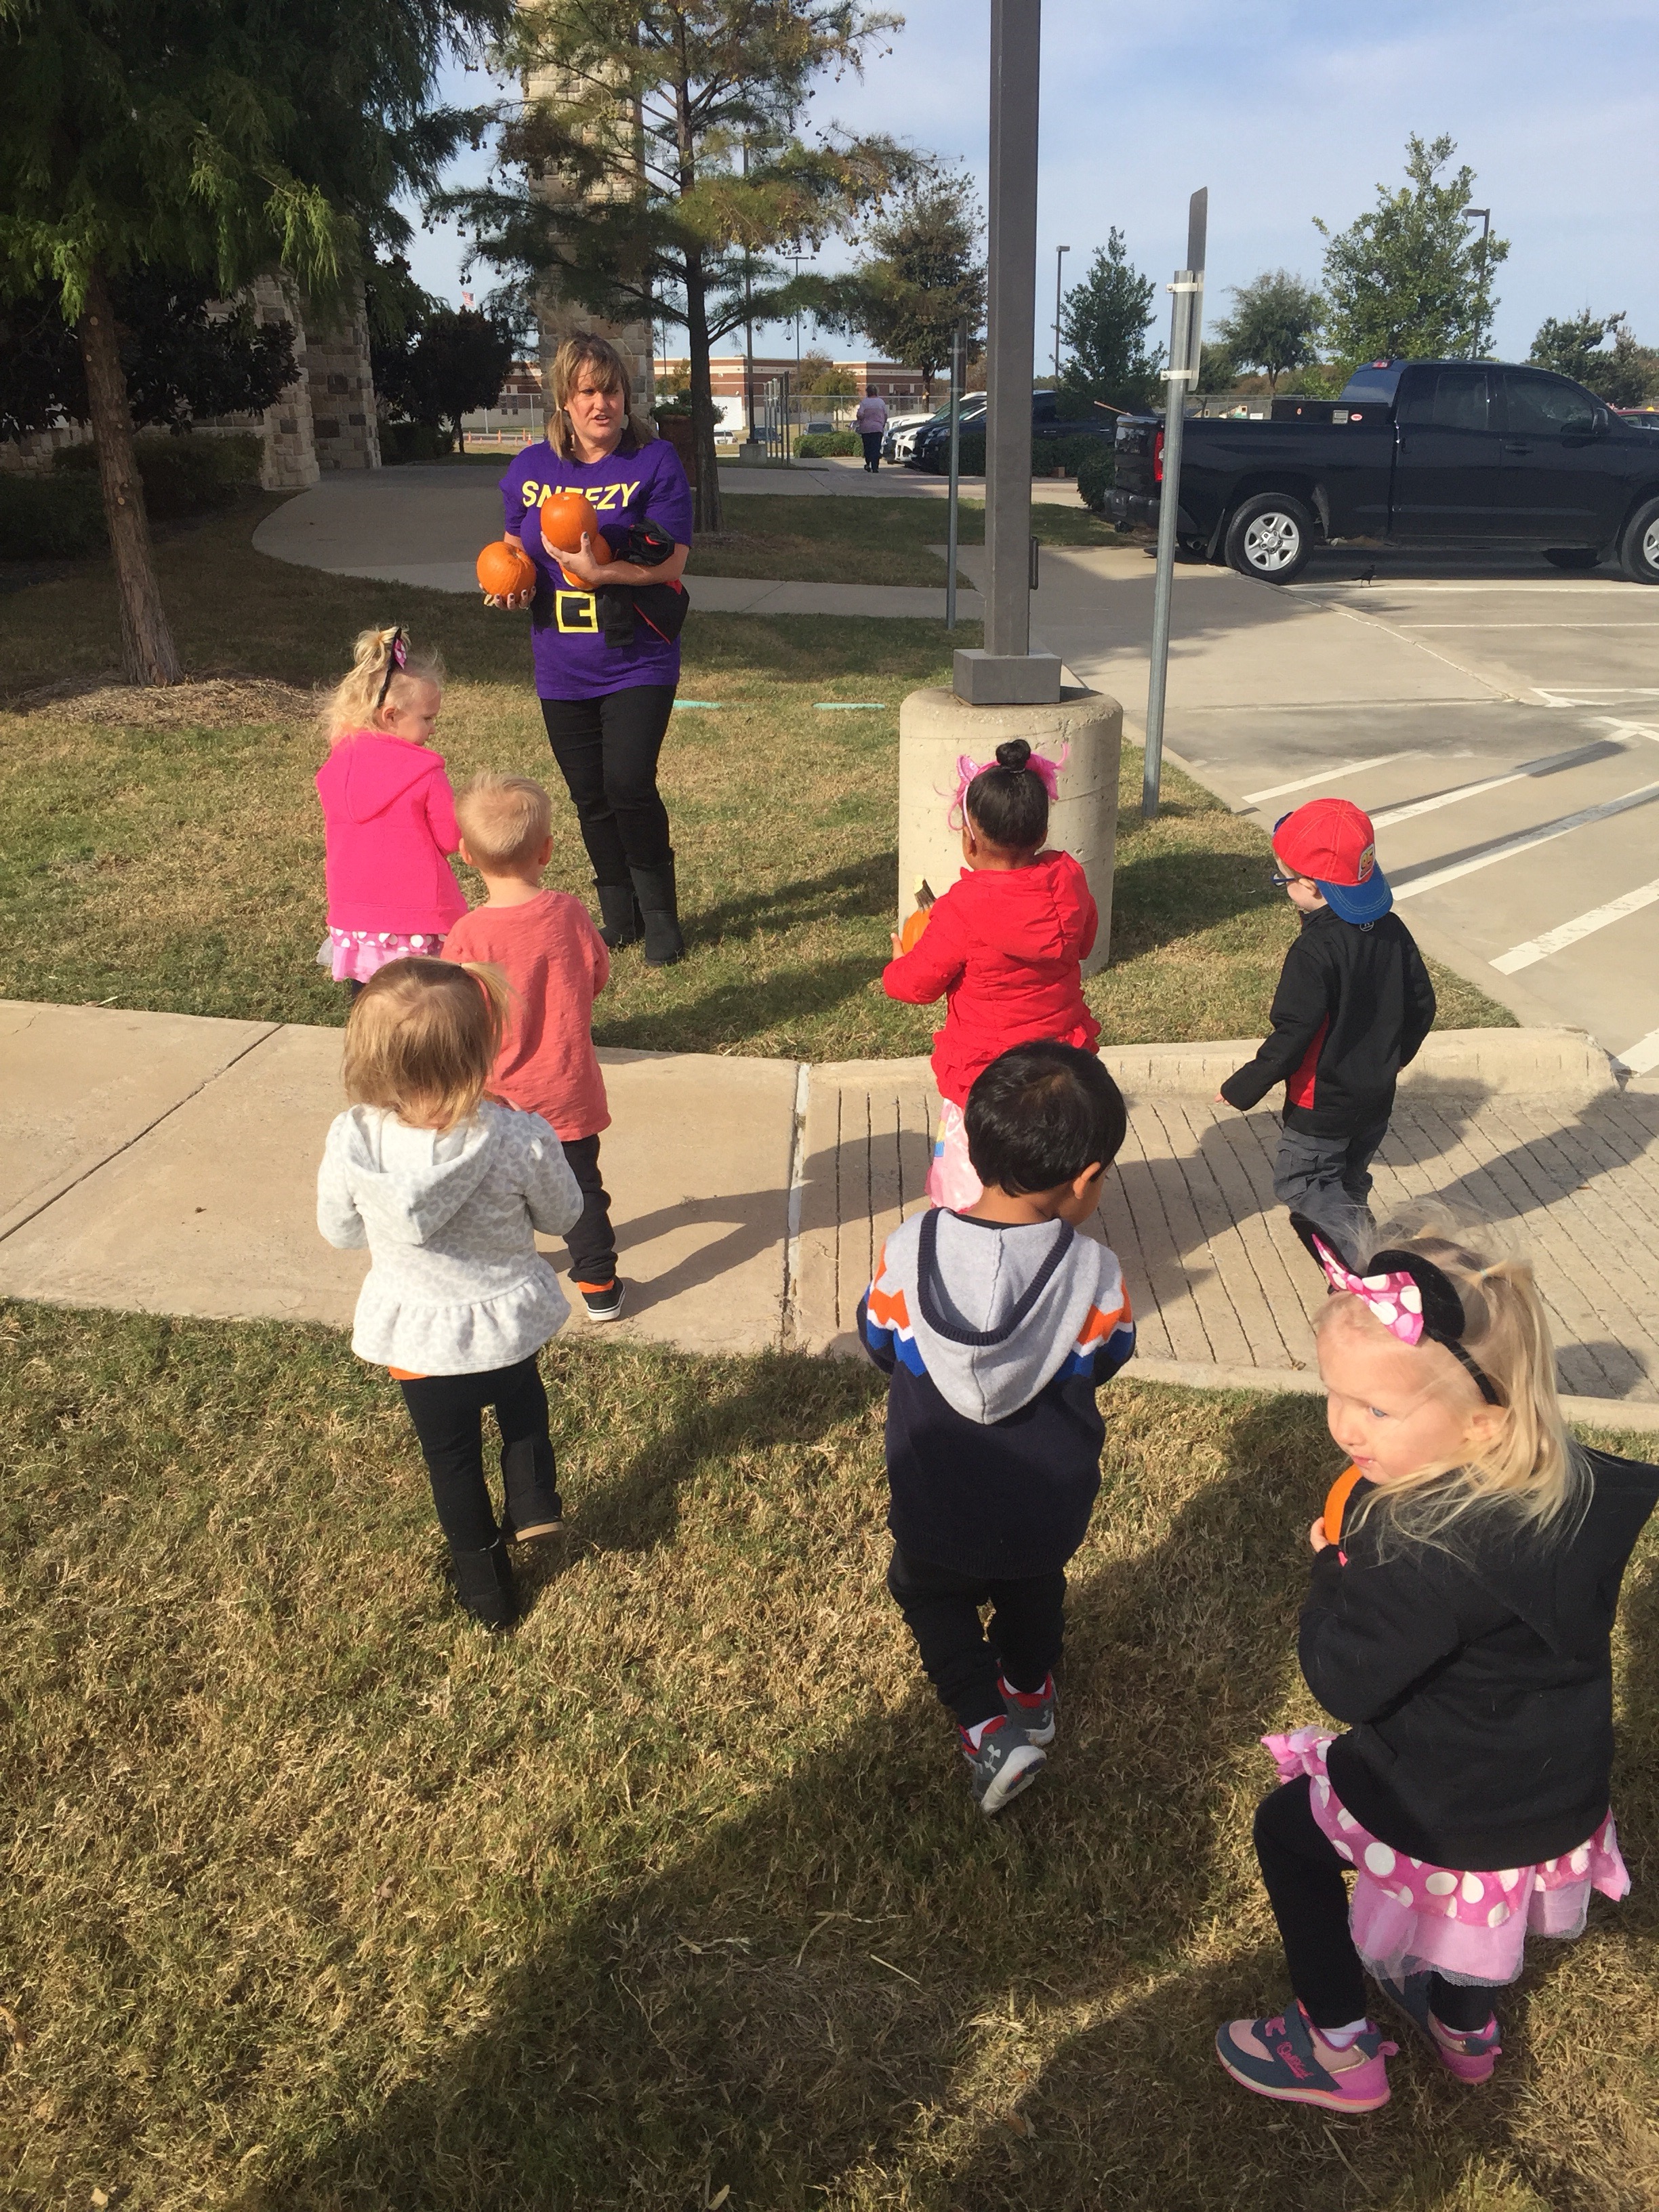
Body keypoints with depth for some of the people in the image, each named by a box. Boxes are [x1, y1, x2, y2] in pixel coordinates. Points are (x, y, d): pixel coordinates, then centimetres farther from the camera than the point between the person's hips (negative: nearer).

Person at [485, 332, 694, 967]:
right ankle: (618, 918, 26)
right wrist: (515, 587, -4)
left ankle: (660, 917, 6)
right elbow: (515, 552, 18)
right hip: (562, 669, 5)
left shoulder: (654, 461, -7)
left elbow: (672, 562, -13)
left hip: (637, 661, -4)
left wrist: (597, 572, -25)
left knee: (629, 785, -13)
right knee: (590, 798, 10)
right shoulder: (531, 468, 6)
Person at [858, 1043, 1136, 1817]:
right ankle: (1031, 1695, 54)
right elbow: (1102, 1363, -6)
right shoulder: (1095, 1274, -26)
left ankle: (987, 1729, 18)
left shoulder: (909, 1251, -24)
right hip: (1049, 1506, 1)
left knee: (931, 1594, 29)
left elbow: (880, 1345, -6)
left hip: (936, 1507, -1)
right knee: (1034, 1593, 33)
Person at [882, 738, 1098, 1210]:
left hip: (984, 1072, -6)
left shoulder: (962, 910, -24)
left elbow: (919, 982, -11)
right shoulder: (1068, 880, -9)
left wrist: (896, 965, 12)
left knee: (969, 1181, 8)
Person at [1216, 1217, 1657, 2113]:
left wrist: (1333, 1570, -14)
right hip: (1561, 1794, 7)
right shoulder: (1579, 1490, -14)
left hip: (1447, 1816, -7)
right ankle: (1464, 2026, 61)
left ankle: (1338, 2051, 30)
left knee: (1288, 1828, 18)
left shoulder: (1424, 1555, -39)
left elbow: (1344, 1680, -27)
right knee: (1475, 1893, 36)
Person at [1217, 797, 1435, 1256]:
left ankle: (1359, 1240, -8)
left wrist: (1243, 1088, -14)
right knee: (1348, 1185, 23)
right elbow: (1422, 1005, 7)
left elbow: (1292, 1036, -26)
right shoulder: (1392, 931, -3)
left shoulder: (1315, 952, -27)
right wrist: (1393, 1055, 24)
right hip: (1377, 1097, 8)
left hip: (1322, 1105, -8)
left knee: (1297, 1184, 7)